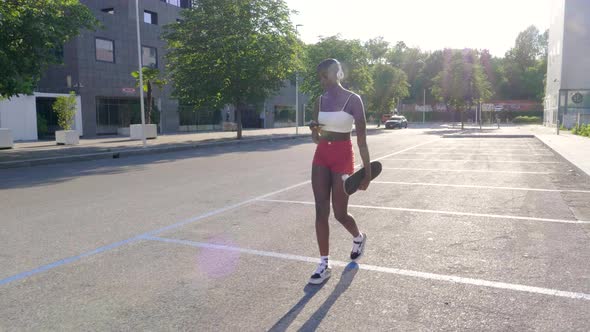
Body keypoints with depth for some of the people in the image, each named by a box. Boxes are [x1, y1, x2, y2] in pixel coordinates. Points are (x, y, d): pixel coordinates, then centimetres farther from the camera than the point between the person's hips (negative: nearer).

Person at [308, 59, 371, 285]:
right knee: (321, 211, 0)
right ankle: (324, 264, 10)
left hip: (343, 156, -5)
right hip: (321, 156, 5)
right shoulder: (320, 100, 8)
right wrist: (314, 130, -11)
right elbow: (317, 139, 13)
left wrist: (367, 169, -11)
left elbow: (361, 138, -9)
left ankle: (359, 238, 38)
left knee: (339, 213, 3)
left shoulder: (353, 100, -7)